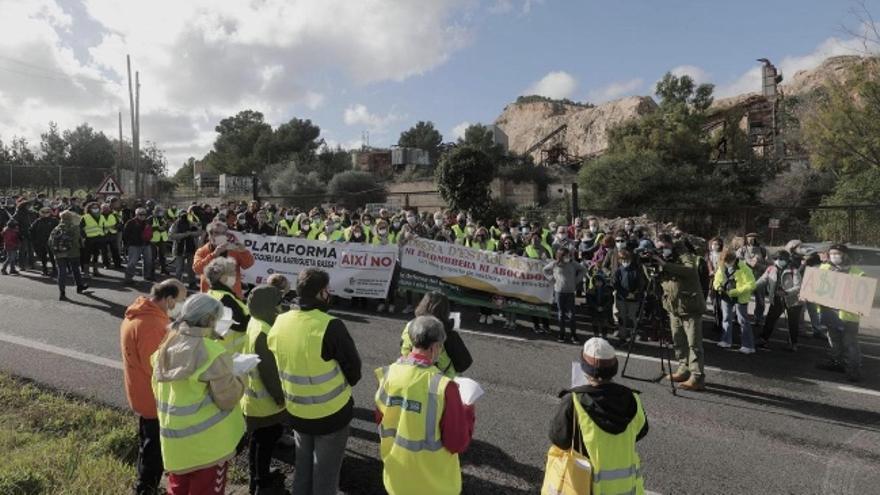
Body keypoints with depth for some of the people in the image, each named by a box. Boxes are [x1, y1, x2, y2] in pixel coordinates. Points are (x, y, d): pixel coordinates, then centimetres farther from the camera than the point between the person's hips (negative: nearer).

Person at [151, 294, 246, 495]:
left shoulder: (165, 348, 2)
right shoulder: (211, 352, -23)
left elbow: (157, 391, 14)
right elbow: (227, 399, -19)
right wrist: (238, 381, -1)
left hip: (174, 441, 7)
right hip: (206, 443, -7)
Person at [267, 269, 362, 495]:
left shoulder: (279, 323, -6)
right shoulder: (330, 326, -25)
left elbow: (278, 364, 7)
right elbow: (353, 366, -14)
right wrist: (346, 385, 6)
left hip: (297, 411, 6)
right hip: (332, 411, -5)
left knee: (303, 466, 25)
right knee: (326, 471, 14)